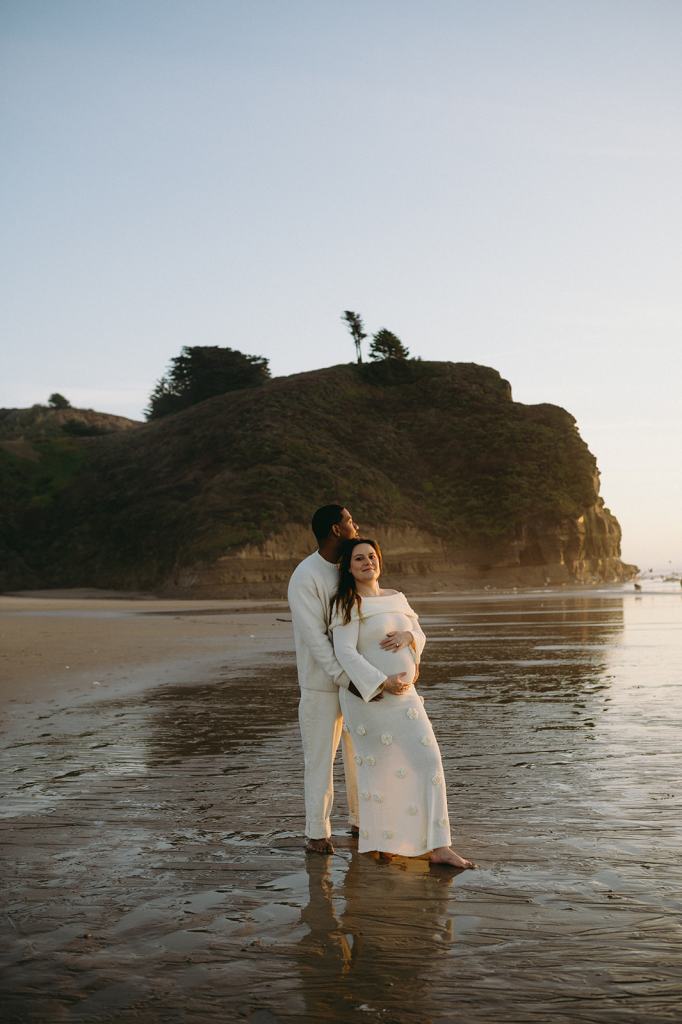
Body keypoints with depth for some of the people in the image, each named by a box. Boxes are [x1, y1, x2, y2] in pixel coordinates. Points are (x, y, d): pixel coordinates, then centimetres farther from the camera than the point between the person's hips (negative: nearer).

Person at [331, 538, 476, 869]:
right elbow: (345, 652, -17)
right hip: (368, 696, -6)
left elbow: (419, 636, 14)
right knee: (377, 768, 3)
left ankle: (438, 847, 1)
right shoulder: (347, 604, -8)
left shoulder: (397, 598, 12)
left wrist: (407, 637, -10)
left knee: (429, 762, -2)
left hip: (404, 695, 6)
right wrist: (383, 682, -24)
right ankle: (379, 844, 21)